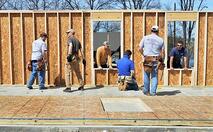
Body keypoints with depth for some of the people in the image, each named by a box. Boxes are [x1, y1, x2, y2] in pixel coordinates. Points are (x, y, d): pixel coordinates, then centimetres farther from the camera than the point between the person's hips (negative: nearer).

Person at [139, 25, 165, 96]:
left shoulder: (145, 38, 1)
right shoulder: (160, 40, 3)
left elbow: (140, 49, 0)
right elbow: (162, 52, 3)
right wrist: (162, 60, 13)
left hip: (147, 59, 0)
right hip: (156, 60, 0)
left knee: (146, 75, 13)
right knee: (154, 76, 8)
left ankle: (146, 91, 21)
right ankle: (153, 92, 7)